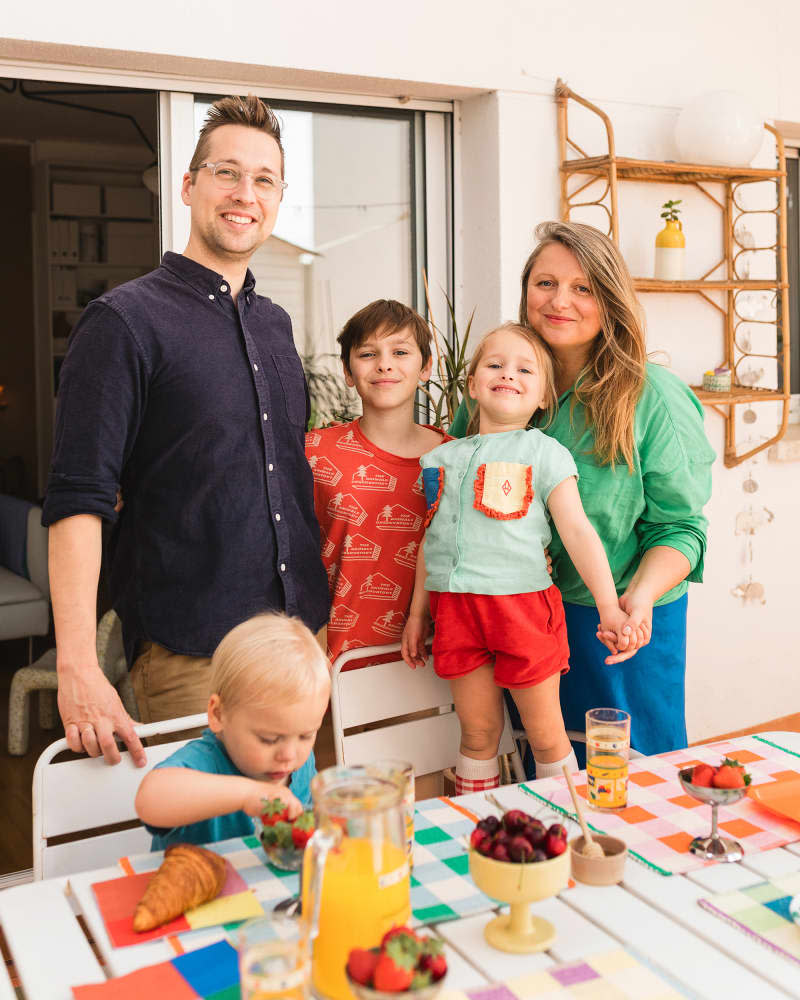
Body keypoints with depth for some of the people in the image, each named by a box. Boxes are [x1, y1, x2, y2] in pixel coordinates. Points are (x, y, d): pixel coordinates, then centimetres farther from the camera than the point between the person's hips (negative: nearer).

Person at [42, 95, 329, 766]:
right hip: (188, 651, -6)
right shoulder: (126, 320, -9)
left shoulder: (275, 324, 12)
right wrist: (78, 668, -23)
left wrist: (319, 607, 15)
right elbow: (77, 502, -15)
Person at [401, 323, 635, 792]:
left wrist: (609, 609, -13)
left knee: (546, 735, 6)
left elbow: (578, 531, -5)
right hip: (456, 608, 3)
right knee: (478, 732, 12)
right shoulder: (442, 457, 12)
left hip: (524, 606, -3)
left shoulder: (545, 453, 1)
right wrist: (417, 614, 18)